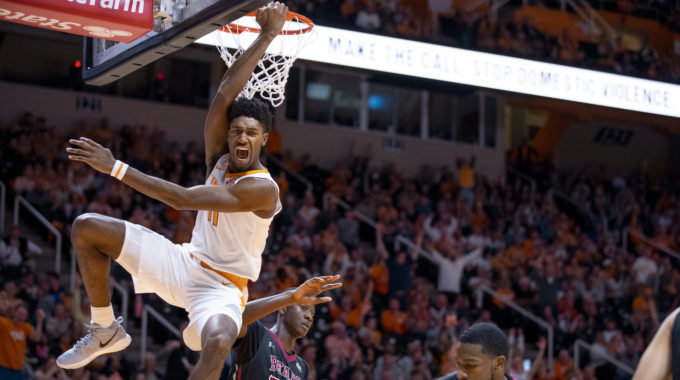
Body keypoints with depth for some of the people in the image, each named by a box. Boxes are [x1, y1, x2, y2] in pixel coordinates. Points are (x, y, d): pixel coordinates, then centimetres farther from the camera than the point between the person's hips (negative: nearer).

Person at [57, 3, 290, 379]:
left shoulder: (262, 188, -22)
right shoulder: (219, 158, 0)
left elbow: (182, 199, -29)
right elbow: (224, 95, -12)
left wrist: (115, 167, -30)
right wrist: (266, 37, -14)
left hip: (222, 285, -7)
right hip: (186, 261, 7)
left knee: (218, 342, -43)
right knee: (86, 228, -4)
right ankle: (105, 330, 8)